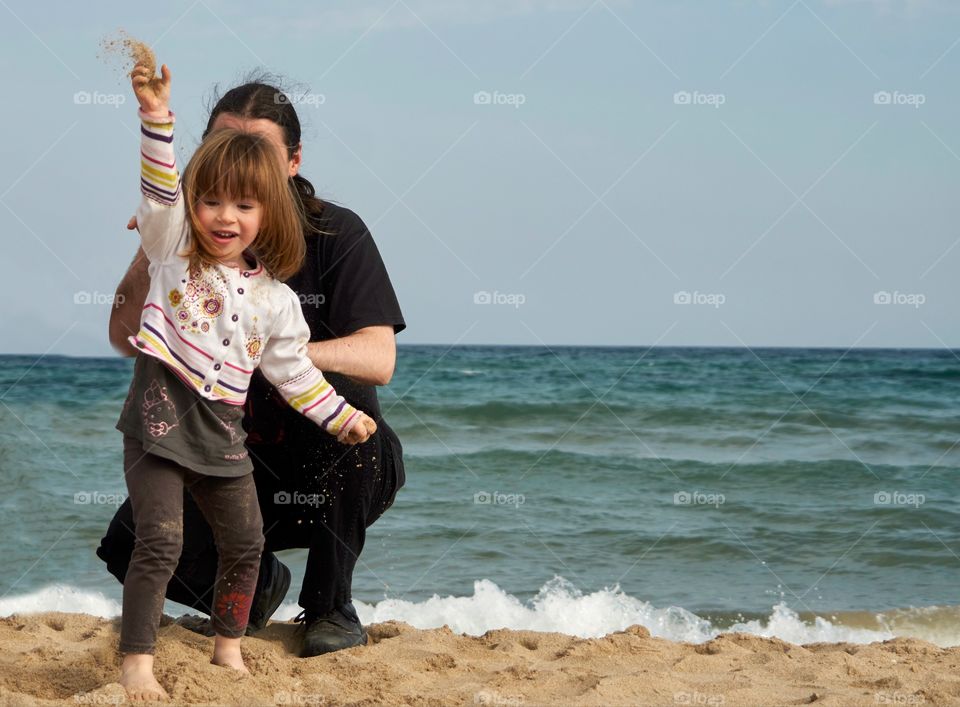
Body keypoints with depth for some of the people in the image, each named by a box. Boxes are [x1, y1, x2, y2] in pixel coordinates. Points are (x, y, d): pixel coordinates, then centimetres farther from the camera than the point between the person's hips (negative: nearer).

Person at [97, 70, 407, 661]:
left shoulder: (337, 234, -13)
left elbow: (378, 359, -26)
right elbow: (127, 340, -11)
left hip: (345, 472, -3)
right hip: (243, 464, 3)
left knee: (336, 393, -36)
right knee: (134, 546, -21)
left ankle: (332, 605, -15)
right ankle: (259, 582, 15)